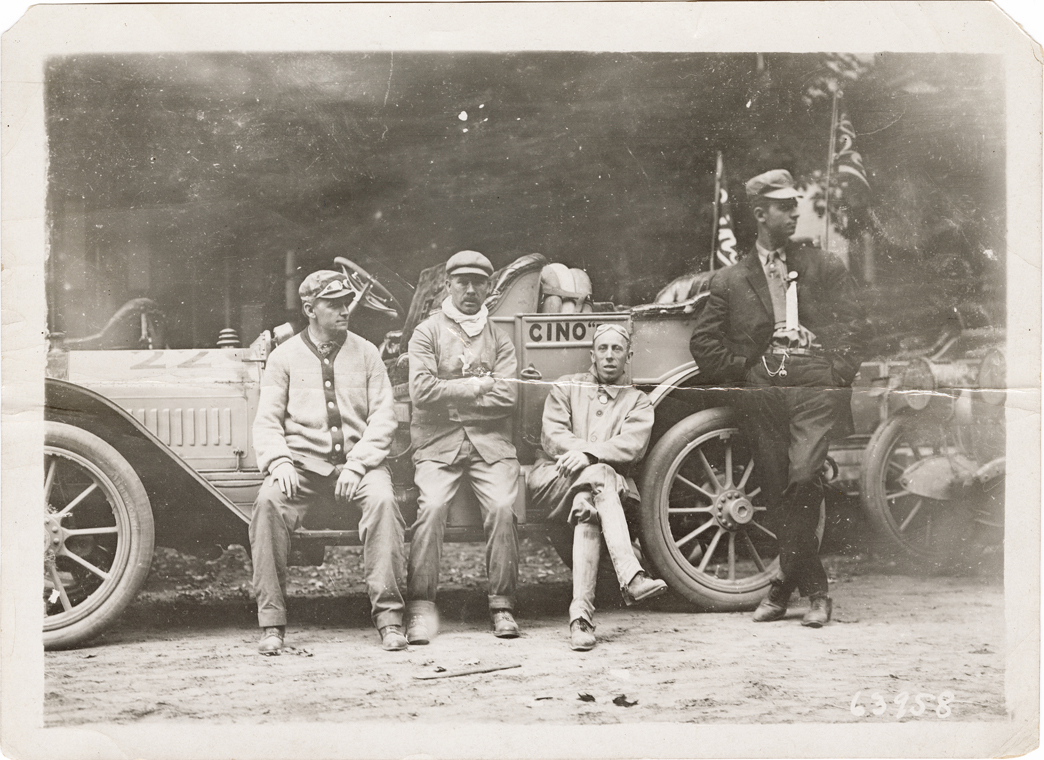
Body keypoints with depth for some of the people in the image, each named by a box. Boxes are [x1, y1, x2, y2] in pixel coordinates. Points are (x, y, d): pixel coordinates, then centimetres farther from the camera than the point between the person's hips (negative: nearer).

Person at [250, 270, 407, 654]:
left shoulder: (365, 353, 10)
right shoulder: (284, 356, 9)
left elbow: (383, 417, 4)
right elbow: (267, 420, 5)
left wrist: (357, 464, -11)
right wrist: (278, 463, -15)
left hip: (357, 462, 0)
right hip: (302, 463, 0)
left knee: (381, 499, -32)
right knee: (268, 502, -30)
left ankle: (389, 617, -25)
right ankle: (272, 623, -22)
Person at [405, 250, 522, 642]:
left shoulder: (499, 339, 16)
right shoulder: (427, 332, 9)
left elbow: (507, 397, 1)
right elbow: (422, 390, -6)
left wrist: (450, 394, -4)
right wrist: (478, 385, -3)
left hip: (491, 443, 2)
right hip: (437, 443, -2)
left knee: (503, 507, -22)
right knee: (431, 506, -25)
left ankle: (502, 605, -13)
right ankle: (421, 607, -18)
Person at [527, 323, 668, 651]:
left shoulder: (637, 402, 19)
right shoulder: (565, 387, 21)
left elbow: (632, 446, -3)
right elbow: (551, 437, 3)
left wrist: (588, 453, -21)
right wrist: (598, 462, -12)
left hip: (602, 483, 1)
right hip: (554, 478, -1)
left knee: (589, 505, -37)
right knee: (600, 475, -35)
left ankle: (581, 614, -46)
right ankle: (630, 577, -50)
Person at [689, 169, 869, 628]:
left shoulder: (825, 268, 14)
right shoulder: (730, 281, 13)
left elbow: (852, 326, 9)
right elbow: (704, 342, 13)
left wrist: (836, 375, -2)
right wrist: (739, 371, 3)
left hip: (815, 388, -1)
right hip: (762, 395, 2)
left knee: (803, 478, -20)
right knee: (777, 493, 1)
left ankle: (785, 585, -8)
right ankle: (814, 590, 14)